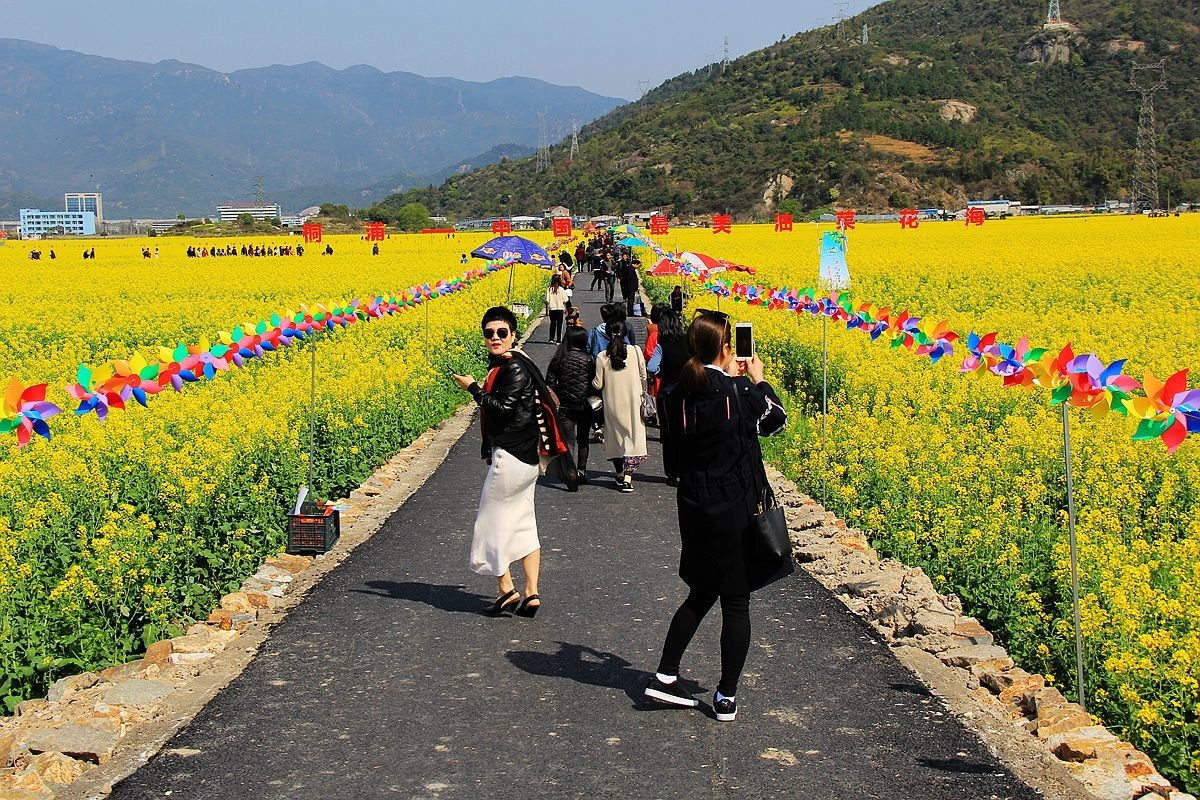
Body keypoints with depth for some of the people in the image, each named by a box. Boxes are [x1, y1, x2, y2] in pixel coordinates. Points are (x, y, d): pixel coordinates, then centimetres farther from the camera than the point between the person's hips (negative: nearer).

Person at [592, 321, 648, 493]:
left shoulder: (602, 357, -9)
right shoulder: (635, 351, -7)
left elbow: (598, 384, -5)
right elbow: (643, 376, 1)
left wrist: (592, 381, 17)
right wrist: (644, 393, 17)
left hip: (612, 404, 0)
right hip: (633, 402, 0)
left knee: (616, 437, 15)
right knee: (633, 436, 1)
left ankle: (620, 475, 26)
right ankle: (627, 477, -11)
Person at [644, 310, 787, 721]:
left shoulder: (677, 395, -3)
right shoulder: (739, 391, -16)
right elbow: (776, 420, 1)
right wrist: (758, 381, 16)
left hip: (693, 510, 5)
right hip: (735, 512, -5)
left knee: (701, 594, 20)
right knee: (736, 603, 7)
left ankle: (664, 676, 17)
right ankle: (727, 698, 13)